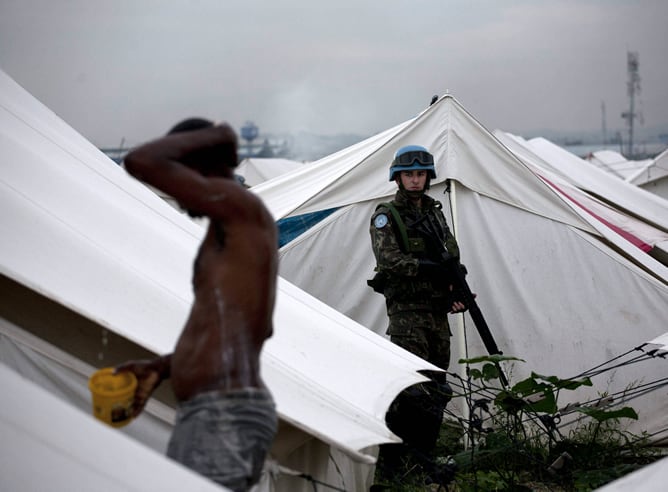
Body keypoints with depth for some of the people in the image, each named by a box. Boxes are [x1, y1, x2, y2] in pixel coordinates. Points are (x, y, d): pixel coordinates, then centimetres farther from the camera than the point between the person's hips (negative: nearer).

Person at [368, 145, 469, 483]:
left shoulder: (435, 213, 17)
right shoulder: (386, 216, -3)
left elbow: (452, 258, 18)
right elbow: (388, 260, -17)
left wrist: (456, 292, 1)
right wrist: (427, 268, -27)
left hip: (437, 310, 7)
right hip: (407, 310, -7)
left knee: (435, 388, 9)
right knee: (411, 385, -16)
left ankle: (422, 454, 18)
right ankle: (389, 458, -10)